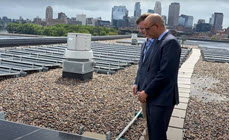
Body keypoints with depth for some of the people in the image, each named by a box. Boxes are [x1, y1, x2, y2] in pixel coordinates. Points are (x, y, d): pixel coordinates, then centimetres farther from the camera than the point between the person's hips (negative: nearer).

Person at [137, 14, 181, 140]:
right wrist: (141, 87, 6)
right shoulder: (156, 42, 13)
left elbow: (165, 73, -22)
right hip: (152, 96, 9)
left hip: (162, 99, -9)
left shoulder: (171, 42, -17)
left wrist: (147, 92, -15)